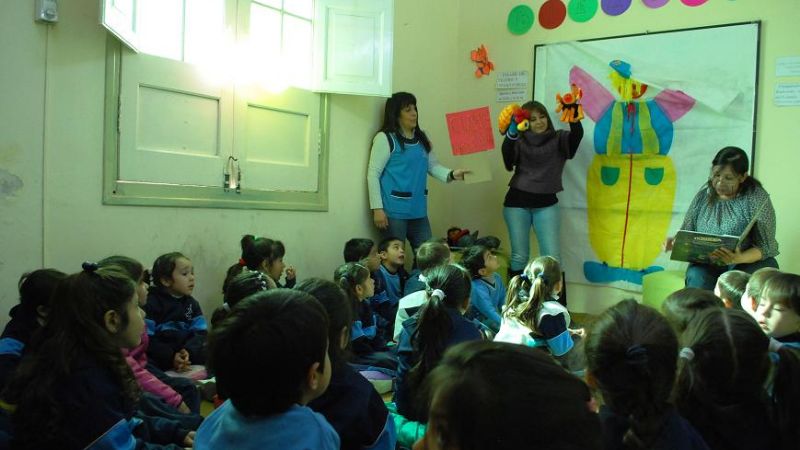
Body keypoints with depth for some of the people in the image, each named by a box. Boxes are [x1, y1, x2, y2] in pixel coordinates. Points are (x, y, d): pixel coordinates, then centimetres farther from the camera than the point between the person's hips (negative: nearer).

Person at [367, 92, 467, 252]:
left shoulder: (422, 139, 14)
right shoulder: (385, 138, -7)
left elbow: (433, 166, 13)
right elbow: (373, 175, -9)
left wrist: (451, 174, -7)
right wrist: (377, 208, -14)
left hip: (418, 211, 7)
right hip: (394, 211, -6)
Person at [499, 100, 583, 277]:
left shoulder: (558, 139, 3)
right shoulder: (520, 141, 3)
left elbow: (577, 136, -18)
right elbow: (508, 162, -16)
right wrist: (511, 134, -32)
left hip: (546, 204, 0)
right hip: (517, 202, 0)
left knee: (552, 257, -1)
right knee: (519, 256, 9)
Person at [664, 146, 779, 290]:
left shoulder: (757, 198, -6)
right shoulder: (703, 196, 4)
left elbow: (766, 247, -9)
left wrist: (739, 259, -29)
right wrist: (675, 242, -14)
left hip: (748, 262, -1)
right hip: (707, 264, 1)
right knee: (697, 277, -31)